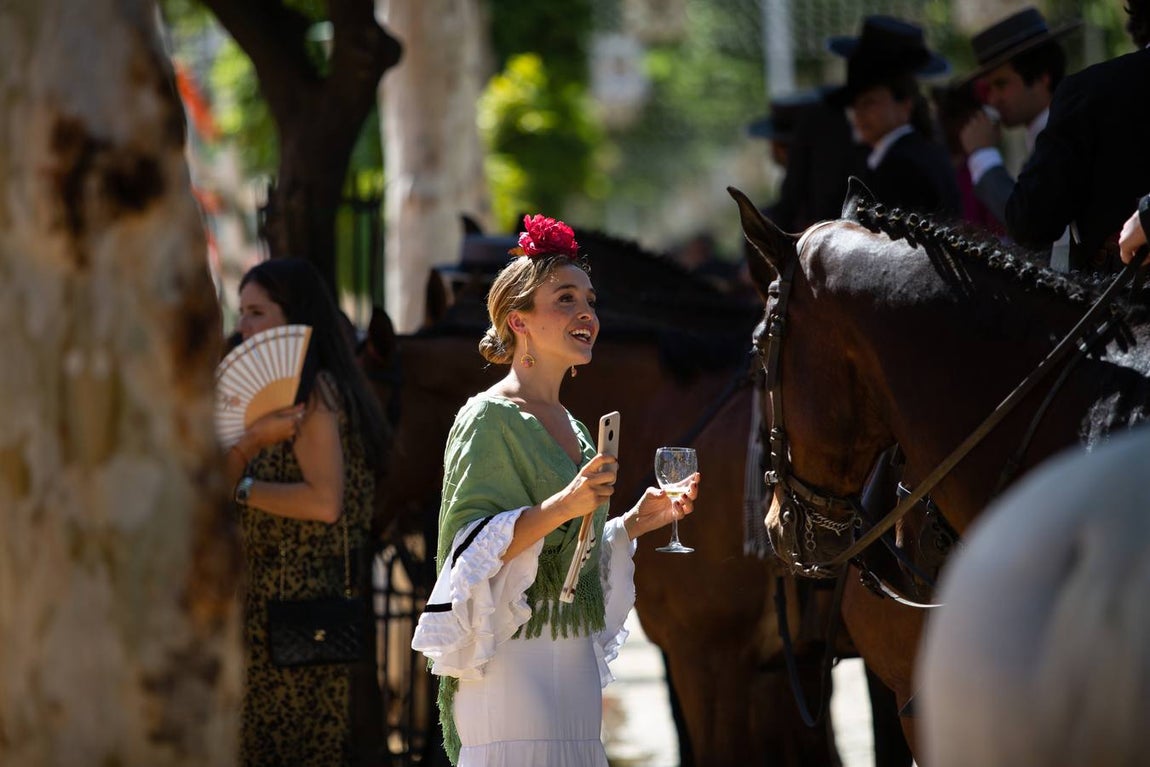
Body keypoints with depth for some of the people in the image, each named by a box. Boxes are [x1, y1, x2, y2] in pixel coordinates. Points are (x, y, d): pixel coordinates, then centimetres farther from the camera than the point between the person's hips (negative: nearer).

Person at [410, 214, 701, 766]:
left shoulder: (573, 430, 17)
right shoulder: (488, 419, -8)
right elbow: (472, 549, -16)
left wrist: (633, 523, 11)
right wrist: (562, 507, -26)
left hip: (574, 668, 8)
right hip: (513, 667, -8)